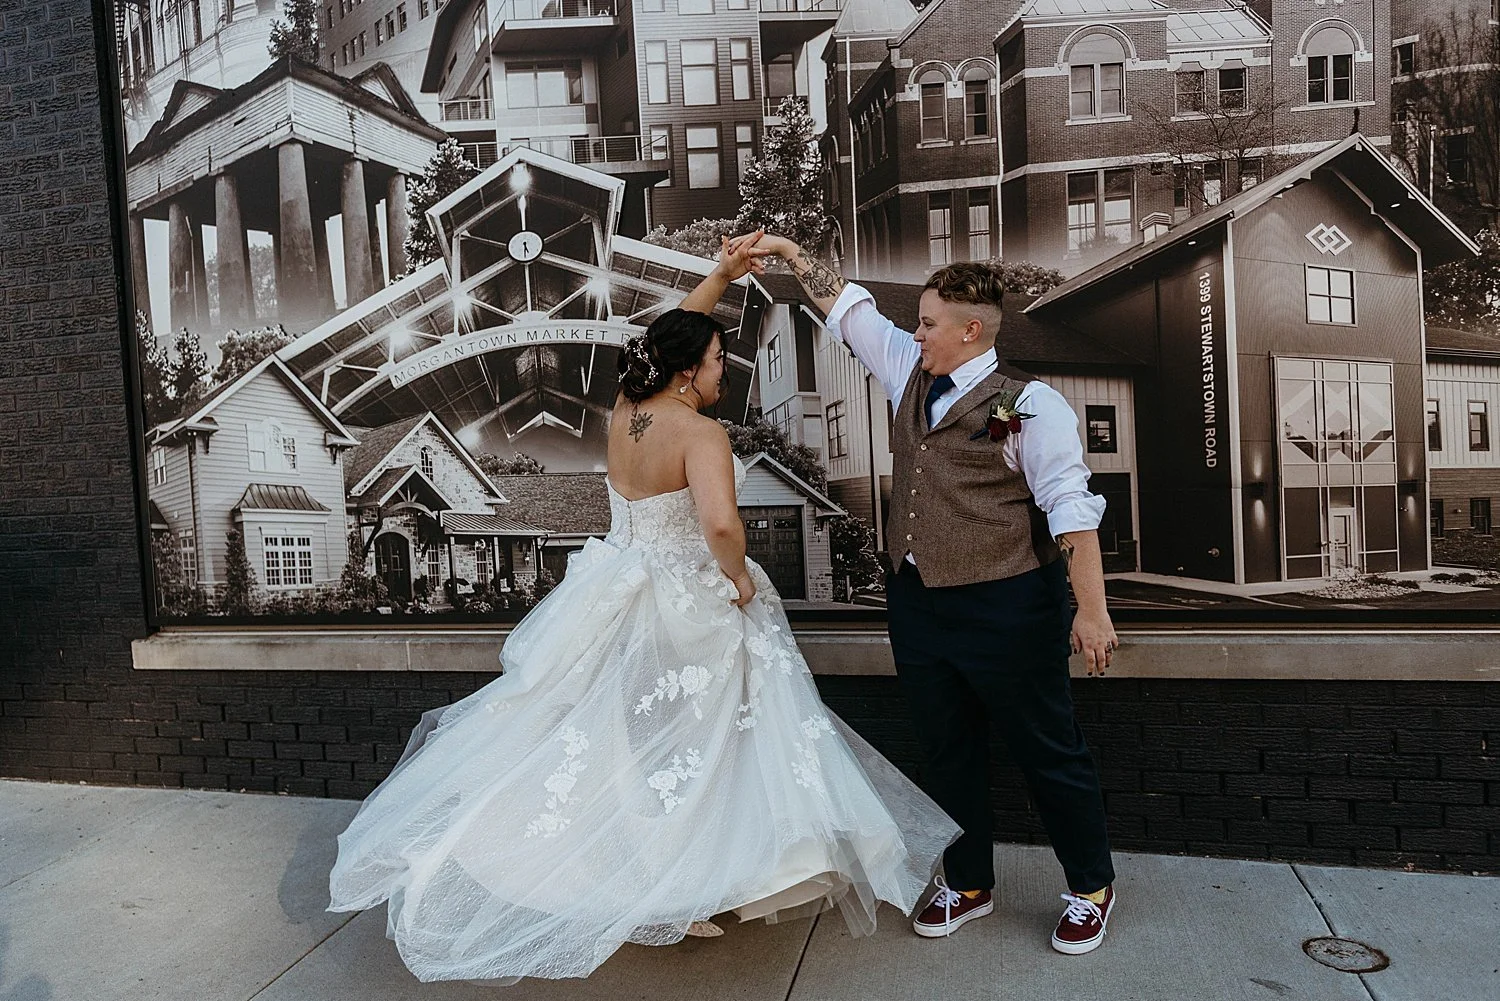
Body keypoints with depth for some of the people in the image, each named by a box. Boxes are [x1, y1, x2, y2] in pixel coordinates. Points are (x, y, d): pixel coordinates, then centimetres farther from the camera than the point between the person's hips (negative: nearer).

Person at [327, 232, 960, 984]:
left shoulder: (625, 410, 1)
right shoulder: (701, 434, -20)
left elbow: (672, 338, 17)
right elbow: (721, 524, -36)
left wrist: (721, 275, 14)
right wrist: (739, 580, -16)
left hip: (616, 602, 7)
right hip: (688, 611, -7)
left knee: (606, 735, 19)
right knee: (678, 744, 7)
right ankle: (678, 891, 17)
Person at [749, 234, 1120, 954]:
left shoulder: (1028, 404, -12)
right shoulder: (911, 373, 8)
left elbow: (1071, 508, -15)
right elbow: (850, 309, 18)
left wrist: (1092, 609, -18)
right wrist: (789, 252, 19)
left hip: (1006, 610, -6)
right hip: (917, 602, 7)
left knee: (1048, 753, 10)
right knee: (947, 753, 18)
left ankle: (1091, 889, 32)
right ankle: (967, 885, 37)